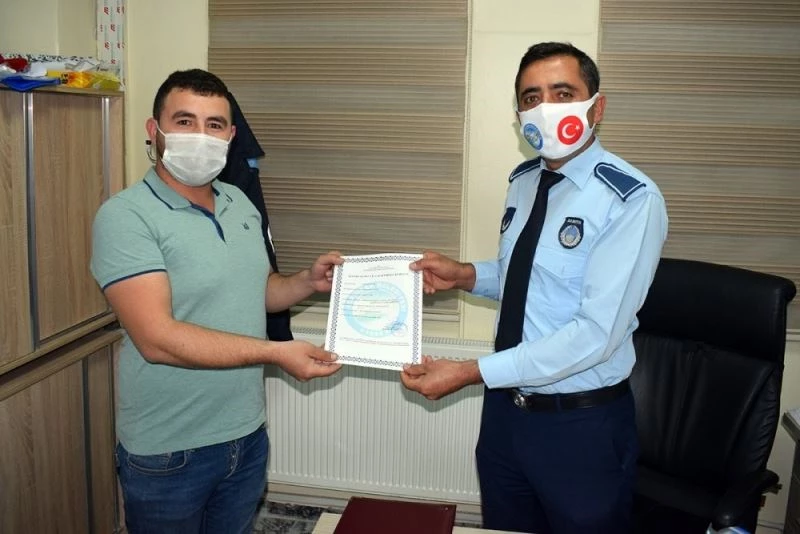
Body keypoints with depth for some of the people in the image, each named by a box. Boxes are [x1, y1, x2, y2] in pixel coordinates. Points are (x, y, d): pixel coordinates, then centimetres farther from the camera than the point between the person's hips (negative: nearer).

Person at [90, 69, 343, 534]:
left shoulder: (241, 203, 5)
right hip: (168, 453, -6)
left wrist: (308, 282, -2)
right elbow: (157, 338, -26)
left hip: (248, 436, 6)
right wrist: (276, 352, -25)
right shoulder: (125, 216, -18)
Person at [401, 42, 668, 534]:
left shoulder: (632, 198, -20)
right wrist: (467, 275, -3)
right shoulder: (523, 180, 3)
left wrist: (470, 373, -26)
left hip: (582, 424, -6)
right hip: (505, 409, 6)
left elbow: (596, 333, -26)